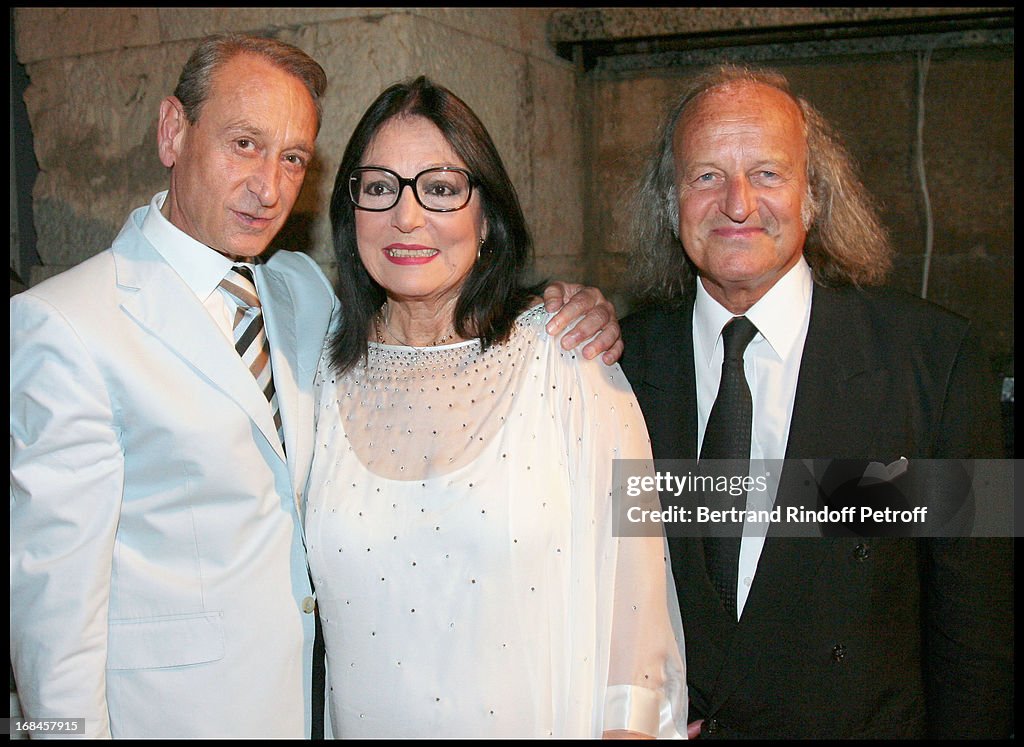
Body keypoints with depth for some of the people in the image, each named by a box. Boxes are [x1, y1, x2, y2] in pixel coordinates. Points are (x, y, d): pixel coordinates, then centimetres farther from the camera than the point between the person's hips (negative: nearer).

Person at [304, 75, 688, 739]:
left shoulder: (568, 359, -13)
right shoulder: (329, 378, -3)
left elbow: (629, 580, -11)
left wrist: (627, 721, -13)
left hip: (542, 720, -2)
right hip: (366, 719, 3)